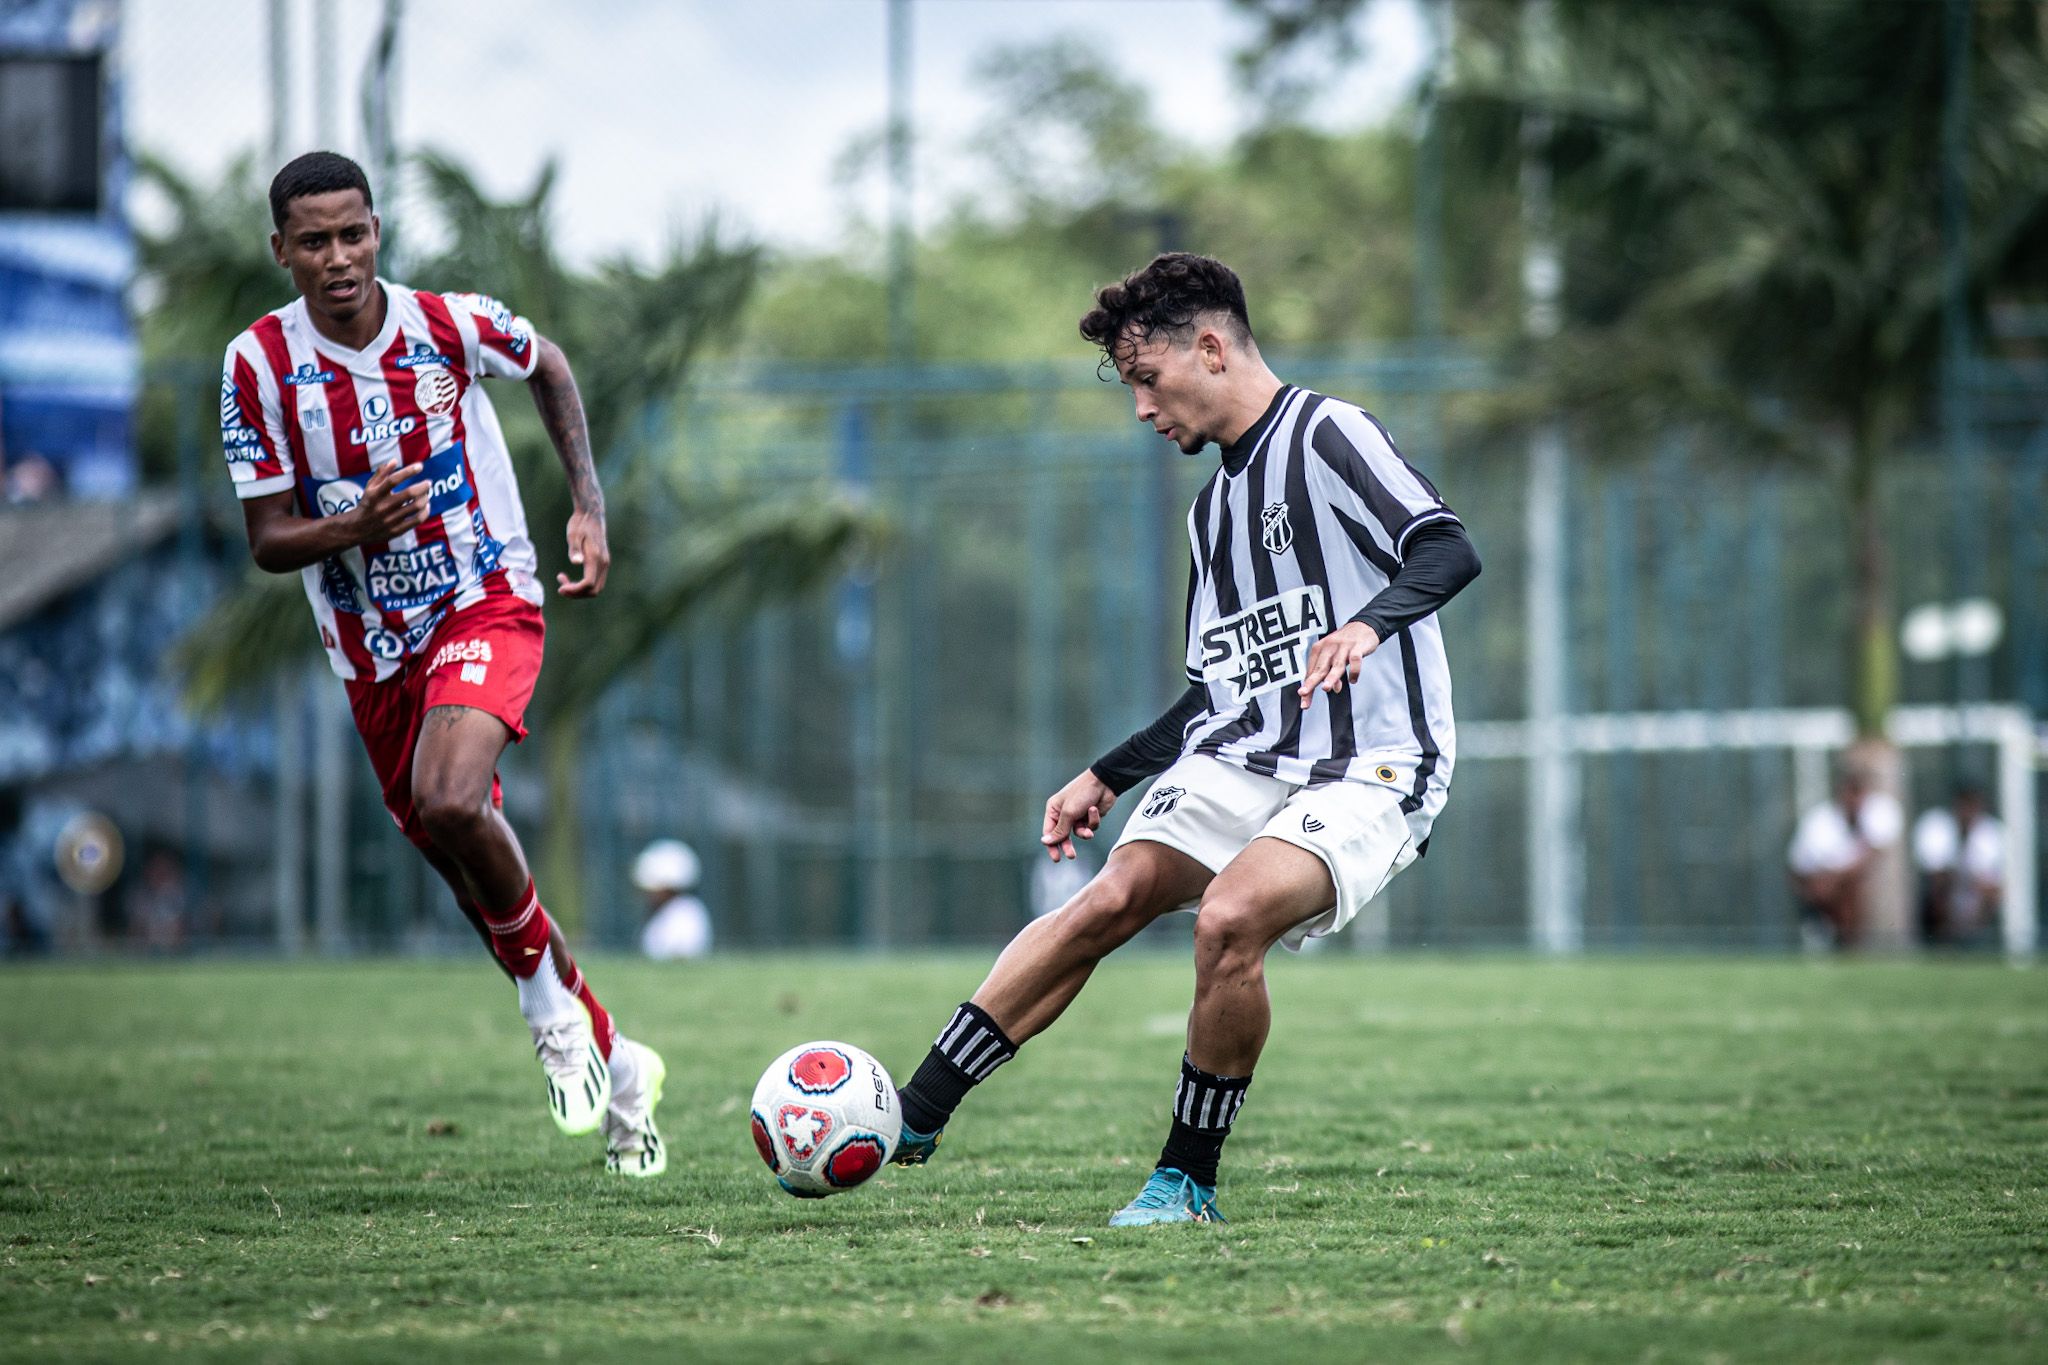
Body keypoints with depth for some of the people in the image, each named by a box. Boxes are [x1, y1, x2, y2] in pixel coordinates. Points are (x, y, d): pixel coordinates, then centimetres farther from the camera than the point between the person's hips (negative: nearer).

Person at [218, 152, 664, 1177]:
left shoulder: (450, 323, -12)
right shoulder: (258, 365, -12)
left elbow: (548, 367, 11)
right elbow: (268, 542, -8)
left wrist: (589, 507, 3)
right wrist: (358, 527, -29)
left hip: (486, 604, -3)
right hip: (372, 653, 3)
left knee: (451, 803, -31)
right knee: (477, 882, 10)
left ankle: (551, 1001, -7)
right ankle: (617, 1068, 31)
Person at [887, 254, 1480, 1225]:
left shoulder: (1329, 436, -6)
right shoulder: (1215, 504, 20)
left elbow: (1448, 551, -20)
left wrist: (1368, 625, -38)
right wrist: (1108, 775, 26)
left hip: (1370, 771, -7)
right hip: (1240, 759, 7)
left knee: (1229, 917, -30)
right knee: (1114, 896, -16)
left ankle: (1188, 1181, -14)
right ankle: (914, 1117, -21)